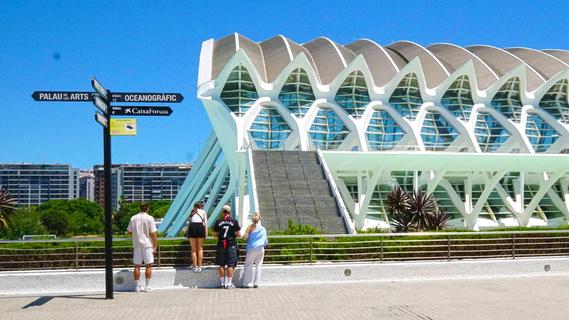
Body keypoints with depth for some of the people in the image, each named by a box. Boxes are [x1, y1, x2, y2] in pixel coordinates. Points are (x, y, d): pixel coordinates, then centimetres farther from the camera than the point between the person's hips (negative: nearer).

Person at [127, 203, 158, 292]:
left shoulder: (133, 218, 3)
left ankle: (137, 286, 11)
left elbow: (129, 232, 10)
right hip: (147, 244, -3)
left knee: (137, 266, 9)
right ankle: (147, 286, 3)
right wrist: (155, 245, -3)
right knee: (148, 265, 4)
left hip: (136, 244, 3)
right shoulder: (149, 218, -8)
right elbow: (153, 234, -11)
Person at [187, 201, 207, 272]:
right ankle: (199, 267, 8)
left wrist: (188, 233, 27)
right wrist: (206, 232, 2)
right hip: (200, 227, -2)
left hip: (192, 227, 2)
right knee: (200, 248, 10)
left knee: (193, 249, 9)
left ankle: (195, 267, 10)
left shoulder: (192, 212, 27)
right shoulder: (203, 211, 19)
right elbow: (205, 222, 7)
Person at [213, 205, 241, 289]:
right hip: (231, 245, -1)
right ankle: (229, 283, 2)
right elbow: (239, 234, -4)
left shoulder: (218, 222, -1)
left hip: (221, 245, 2)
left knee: (221, 265, 10)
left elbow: (215, 234, 4)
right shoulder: (234, 221, -4)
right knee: (230, 265, 2)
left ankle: (222, 282, 15)